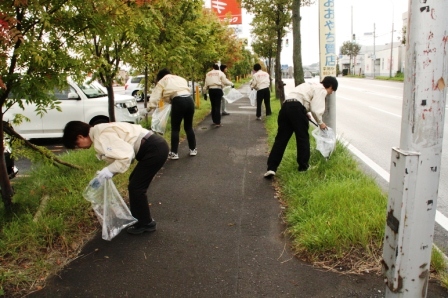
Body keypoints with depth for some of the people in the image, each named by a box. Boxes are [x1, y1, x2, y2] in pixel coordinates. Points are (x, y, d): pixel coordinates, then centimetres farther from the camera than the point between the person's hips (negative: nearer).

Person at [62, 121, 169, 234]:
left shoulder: (102, 137, -16)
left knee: (136, 188, 0)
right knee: (134, 183, 21)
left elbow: (126, 155, -24)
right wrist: (108, 171, 11)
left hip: (155, 149, -10)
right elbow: (119, 154, 20)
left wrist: (109, 170, -17)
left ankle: (146, 223, 15)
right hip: (154, 147, 10)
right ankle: (138, 217, 34)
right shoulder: (100, 132, 15)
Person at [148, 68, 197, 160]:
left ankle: (174, 153, 7)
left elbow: (156, 95, 6)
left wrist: (152, 106, 11)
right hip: (189, 100, 6)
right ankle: (193, 149, 26)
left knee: (175, 128, 5)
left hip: (178, 101, -5)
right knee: (189, 127, 19)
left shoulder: (162, 82, 16)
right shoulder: (180, 79, 33)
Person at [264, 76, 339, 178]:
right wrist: (320, 122, 11)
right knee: (303, 138, 8)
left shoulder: (312, 85, 34)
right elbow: (316, 109, -5)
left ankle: (271, 168, -2)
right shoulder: (321, 90, 5)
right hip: (297, 108, -8)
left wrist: (305, 113, 24)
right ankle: (303, 166, 19)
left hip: (286, 106, 8)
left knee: (281, 138, 4)